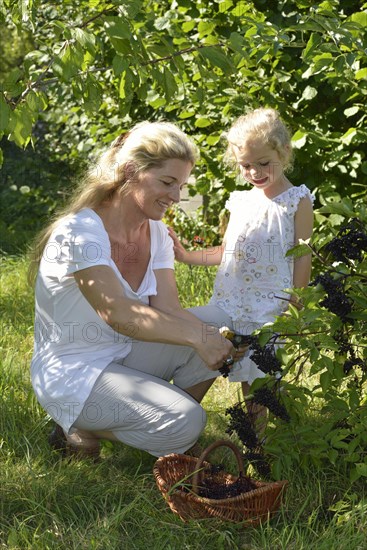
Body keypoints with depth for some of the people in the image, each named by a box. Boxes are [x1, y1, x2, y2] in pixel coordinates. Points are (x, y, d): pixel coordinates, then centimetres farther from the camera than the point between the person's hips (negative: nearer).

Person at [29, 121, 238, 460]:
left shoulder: (156, 232, 3)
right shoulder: (80, 232, -22)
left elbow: (168, 310, -9)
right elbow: (116, 312, -34)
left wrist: (214, 338, -29)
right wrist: (195, 336, -38)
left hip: (126, 353, 8)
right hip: (74, 372, -7)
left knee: (218, 326, -10)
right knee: (185, 424, -24)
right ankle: (77, 428, -3)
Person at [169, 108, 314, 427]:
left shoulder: (297, 203, -5)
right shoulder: (241, 202, 10)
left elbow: (302, 259, -6)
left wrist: (296, 308, -9)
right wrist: (187, 256, 7)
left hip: (269, 305, -5)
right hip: (231, 300, 5)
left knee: (262, 371, -4)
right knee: (244, 371, 10)